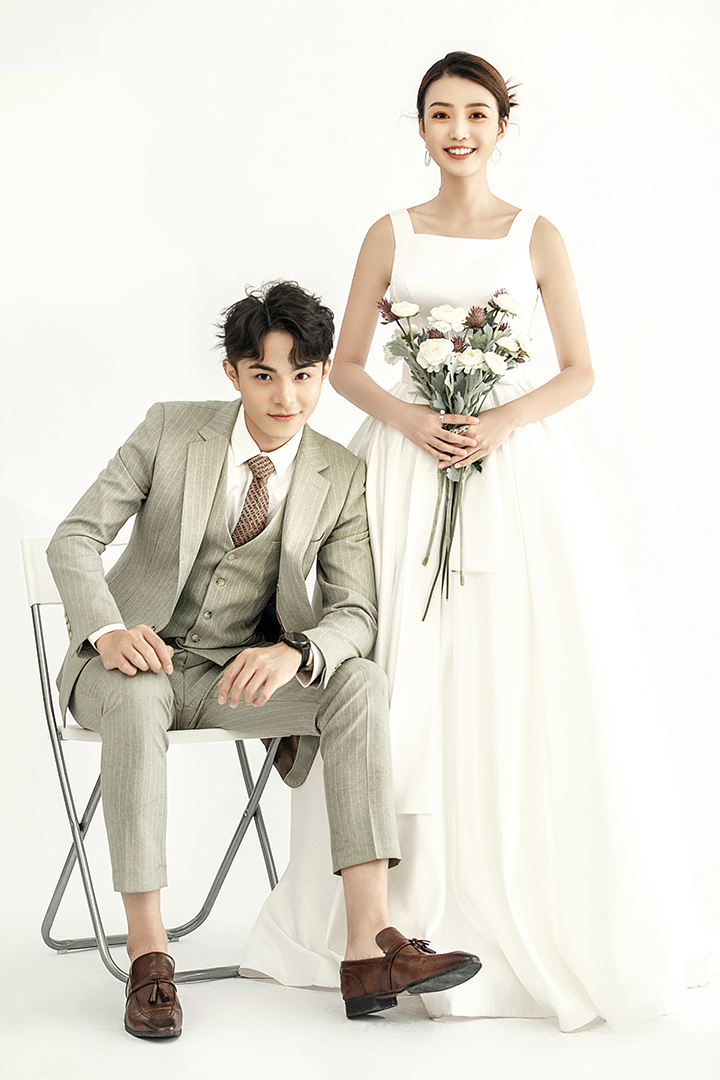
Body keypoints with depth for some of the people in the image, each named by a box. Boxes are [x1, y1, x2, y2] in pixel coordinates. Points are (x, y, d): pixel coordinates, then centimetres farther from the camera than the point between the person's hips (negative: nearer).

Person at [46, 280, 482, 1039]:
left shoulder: (340, 477, -2)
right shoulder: (171, 429, -6)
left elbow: (355, 614, -7)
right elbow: (75, 537, -8)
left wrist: (294, 654, -31)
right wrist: (108, 629, -29)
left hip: (238, 673, 2)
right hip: (133, 660, -2)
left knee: (361, 683, -26)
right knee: (137, 695, -39)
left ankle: (369, 946, -33)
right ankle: (147, 955, -33)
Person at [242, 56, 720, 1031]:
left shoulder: (537, 237, 7)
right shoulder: (392, 235, 9)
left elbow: (579, 371, 5)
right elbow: (345, 365, 8)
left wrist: (502, 422, -12)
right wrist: (408, 419, -11)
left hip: (516, 464, 0)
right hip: (409, 465, 1)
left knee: (530, 680, -4)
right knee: (410, 684, -2)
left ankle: (552, 915, 8)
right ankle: (411, 914, 7)